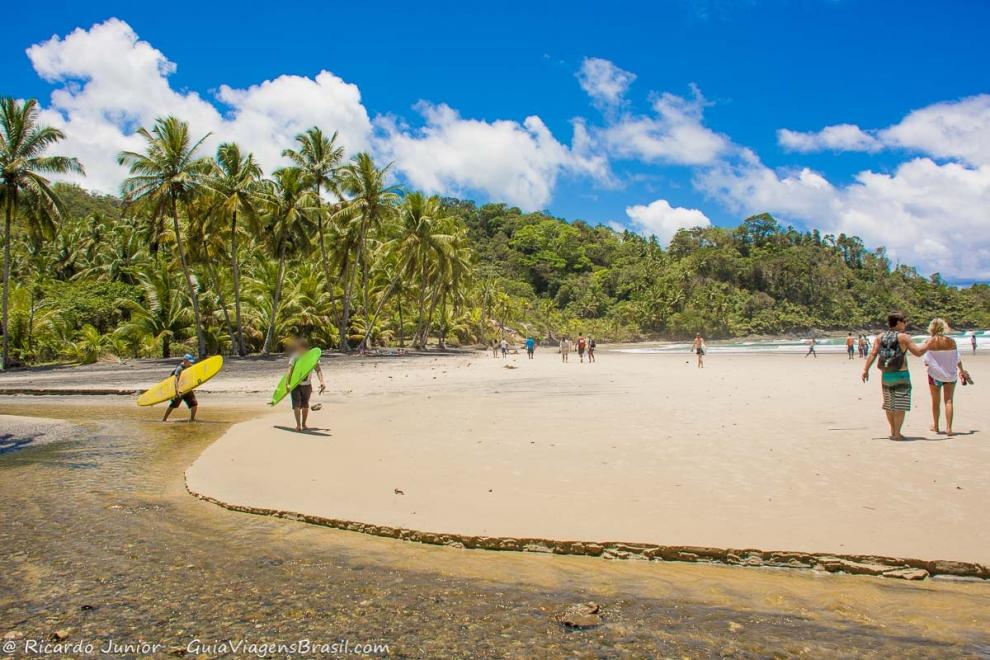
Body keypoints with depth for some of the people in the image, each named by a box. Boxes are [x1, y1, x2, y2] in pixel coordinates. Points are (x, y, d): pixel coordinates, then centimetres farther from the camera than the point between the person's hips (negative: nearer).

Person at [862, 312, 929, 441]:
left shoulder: (880, 337, 4)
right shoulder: (904, 337, -8)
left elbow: (873, 354, -3)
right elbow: (918, 352, -11)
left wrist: (866, 369, -5)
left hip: (886, 376, 5)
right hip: (901, 376, -5)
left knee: (889, 405, 15)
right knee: (900, 406, 1)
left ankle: (893, 431, 25)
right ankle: (897, 434, 0)